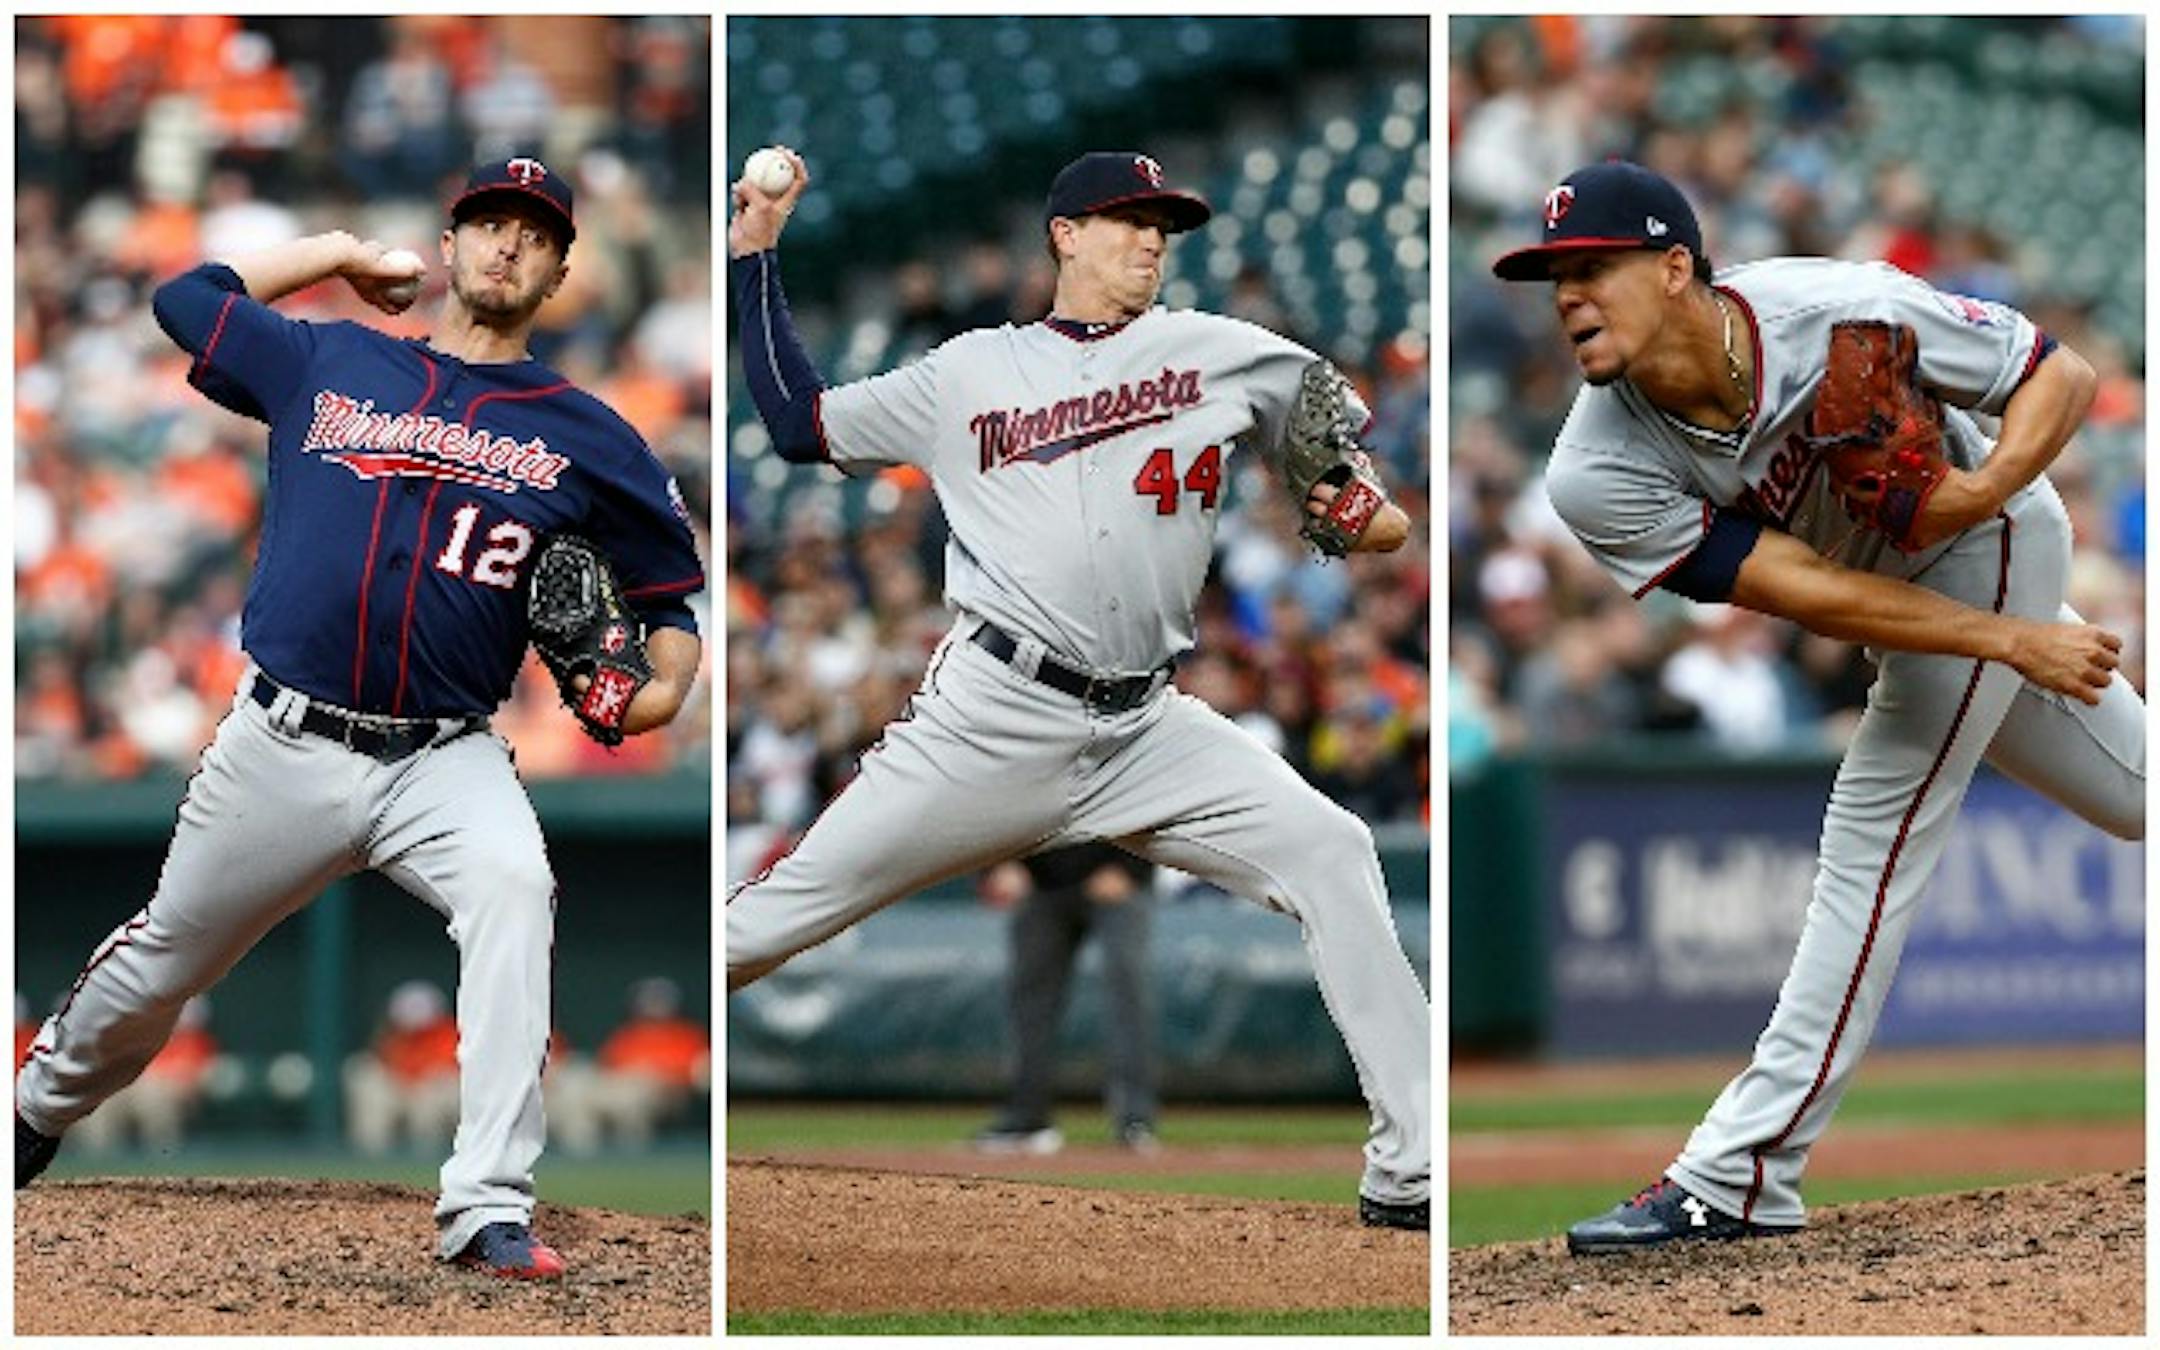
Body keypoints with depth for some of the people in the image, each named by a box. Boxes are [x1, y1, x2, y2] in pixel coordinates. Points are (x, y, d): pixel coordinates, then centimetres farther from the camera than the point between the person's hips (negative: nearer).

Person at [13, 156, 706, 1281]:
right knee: (160, 963, 13)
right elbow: (184, 298, 20)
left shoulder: (585, 437, 7)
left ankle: (487, 1209, -36)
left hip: (445, 759, -1)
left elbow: (672, 586, 11)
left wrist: (667, 682, -10)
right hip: (281, 750, 1)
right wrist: (338, 253, 20)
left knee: (512, 885, -32)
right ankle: (38, 1113, 45)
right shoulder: (326, 363, 11)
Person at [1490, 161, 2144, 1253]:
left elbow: (2065, 375, -19)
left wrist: (1984, 488, -37)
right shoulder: (1599, 475, -24)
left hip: (1986, 547, -5)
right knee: (2138, 793, 17)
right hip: (1911, 604, 5)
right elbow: (1804, 590, -26)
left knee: (1873, 837, -12)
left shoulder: (1844, 314, -32)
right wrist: (2010, 640, -32)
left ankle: (1739, 1176, -10)